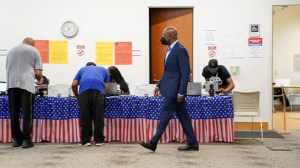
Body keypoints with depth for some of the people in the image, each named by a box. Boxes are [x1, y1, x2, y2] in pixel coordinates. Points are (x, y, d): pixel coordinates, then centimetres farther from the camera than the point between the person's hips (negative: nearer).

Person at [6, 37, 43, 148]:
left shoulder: (12, 50, 21)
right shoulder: (34, 51, 9)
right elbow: (38, 72, 2)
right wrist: (39, 80, 21)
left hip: (11, 84, 4)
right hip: (26, 83, -4)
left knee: (14, 112, 7)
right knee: (27, 112, -2)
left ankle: (16, 138, 11)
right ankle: (26, 139, -4)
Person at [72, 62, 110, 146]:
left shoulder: (83, 69, 36)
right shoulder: (103, 69, 37)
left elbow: (74, 84, 23)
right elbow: (106, 85, 24)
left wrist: (77, 96, 36)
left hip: (84, 89, 1)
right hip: (99, 89, 0)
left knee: (85, 117, 5)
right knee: (98, 116, 5)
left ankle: (85, 140, 8)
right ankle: (99, 140, 8)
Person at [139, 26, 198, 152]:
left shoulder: (180, 50, -15)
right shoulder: (170, 50, 15)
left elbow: (185, 73, -18)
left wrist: (181, 92, -21)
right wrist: (159, 85, 18)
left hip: (174, 90, -10)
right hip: (170, 89, 10)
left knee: (165, 115, -5)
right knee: (182, 116, 11)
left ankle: (153, 143, 2)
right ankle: (192, 143, 18)